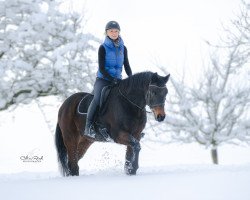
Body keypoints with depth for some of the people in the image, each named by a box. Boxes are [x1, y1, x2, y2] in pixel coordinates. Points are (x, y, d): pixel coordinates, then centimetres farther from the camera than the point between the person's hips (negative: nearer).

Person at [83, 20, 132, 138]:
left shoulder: (123, 48, 11)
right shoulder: (103, 48, -2)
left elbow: (127, 66, 12)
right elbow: (101, 68, -8)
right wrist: (112, 80, -19)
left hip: (117, 80, 5)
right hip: (103, 79, -5)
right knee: (97, 98, -30)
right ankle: (88, 127, -30)